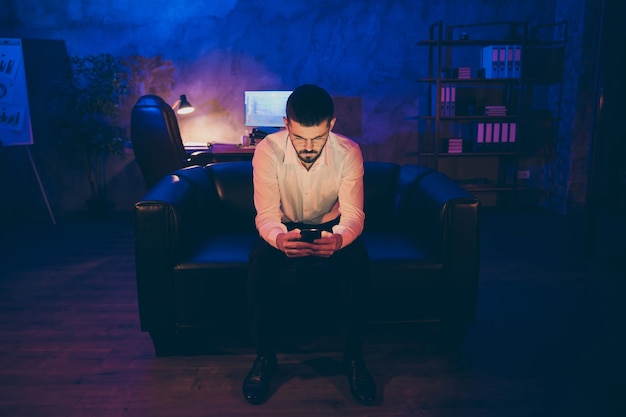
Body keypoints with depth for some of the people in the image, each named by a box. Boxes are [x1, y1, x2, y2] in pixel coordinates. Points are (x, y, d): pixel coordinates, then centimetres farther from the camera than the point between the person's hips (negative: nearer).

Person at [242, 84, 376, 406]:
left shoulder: (349, 152, -23)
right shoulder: (267, 150, -24)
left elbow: (353, 215, -24)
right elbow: (266, 215, -25)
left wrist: (338, 239, -49)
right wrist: (279, 238, -50)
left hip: (330, 227, 0)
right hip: (285, 227, 0)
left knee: (357, 263, -32)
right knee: (260, 263, -32)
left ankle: (353, 356, -13)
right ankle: (265, 356, -14)